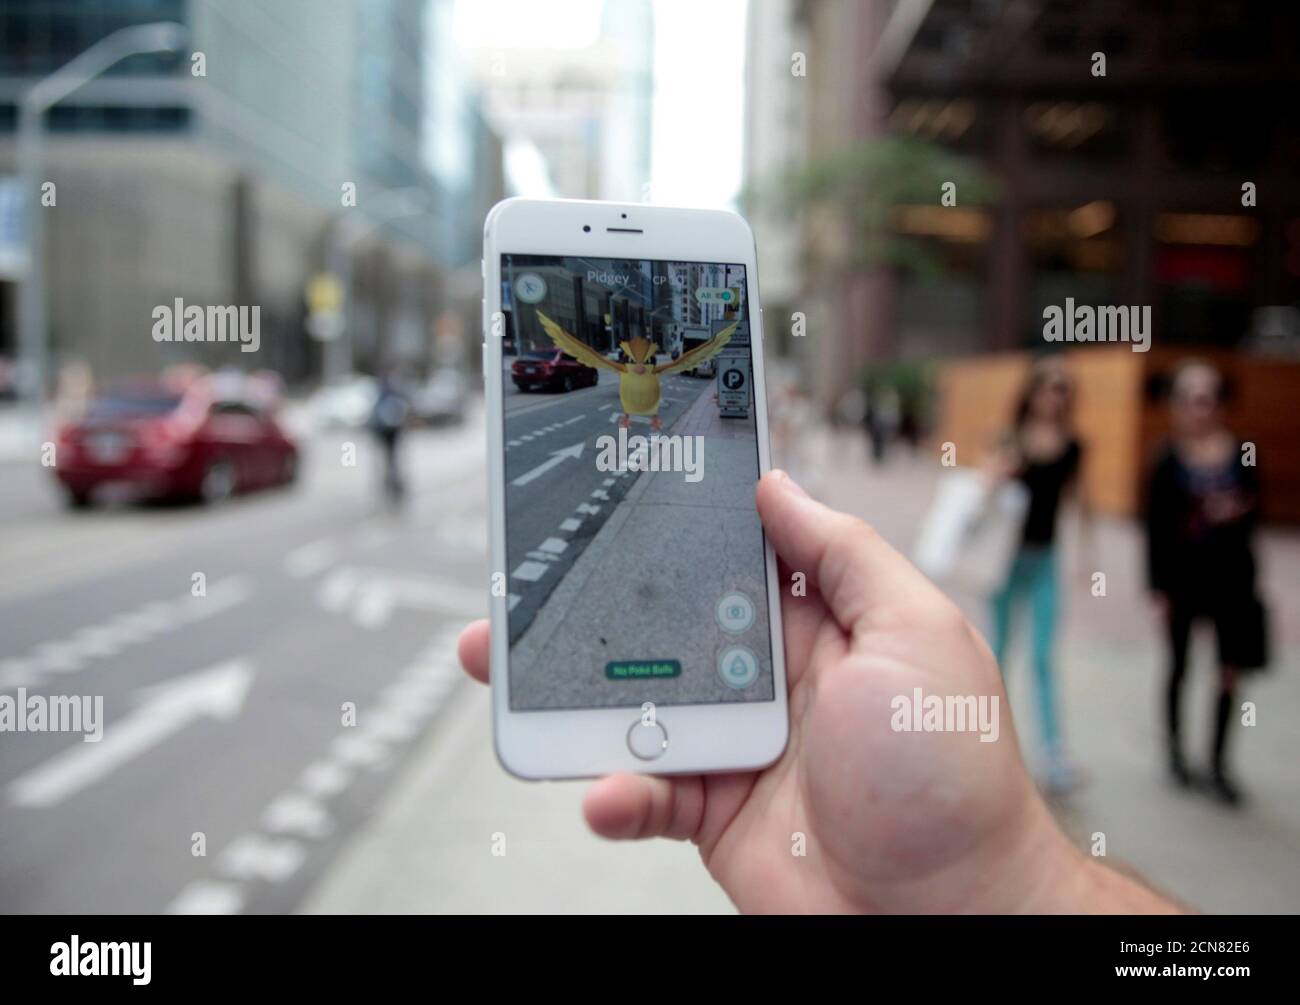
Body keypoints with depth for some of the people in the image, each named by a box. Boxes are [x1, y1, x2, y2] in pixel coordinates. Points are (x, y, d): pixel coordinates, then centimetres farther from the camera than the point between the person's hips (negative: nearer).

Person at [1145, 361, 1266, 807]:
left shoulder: (1239, 454, -2)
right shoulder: (1169, 461, -6)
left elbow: (1254, 506, 8)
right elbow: (1154, 528, -5)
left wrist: (1238, 511, -16)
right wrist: (1157, 588, -8)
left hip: (1231, 573, 2)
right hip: (1183, 574, -1)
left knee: (1230, 672, 4)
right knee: (1180, 665, 12)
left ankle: (1218, 763, 18)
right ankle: (1175, 749, 31)